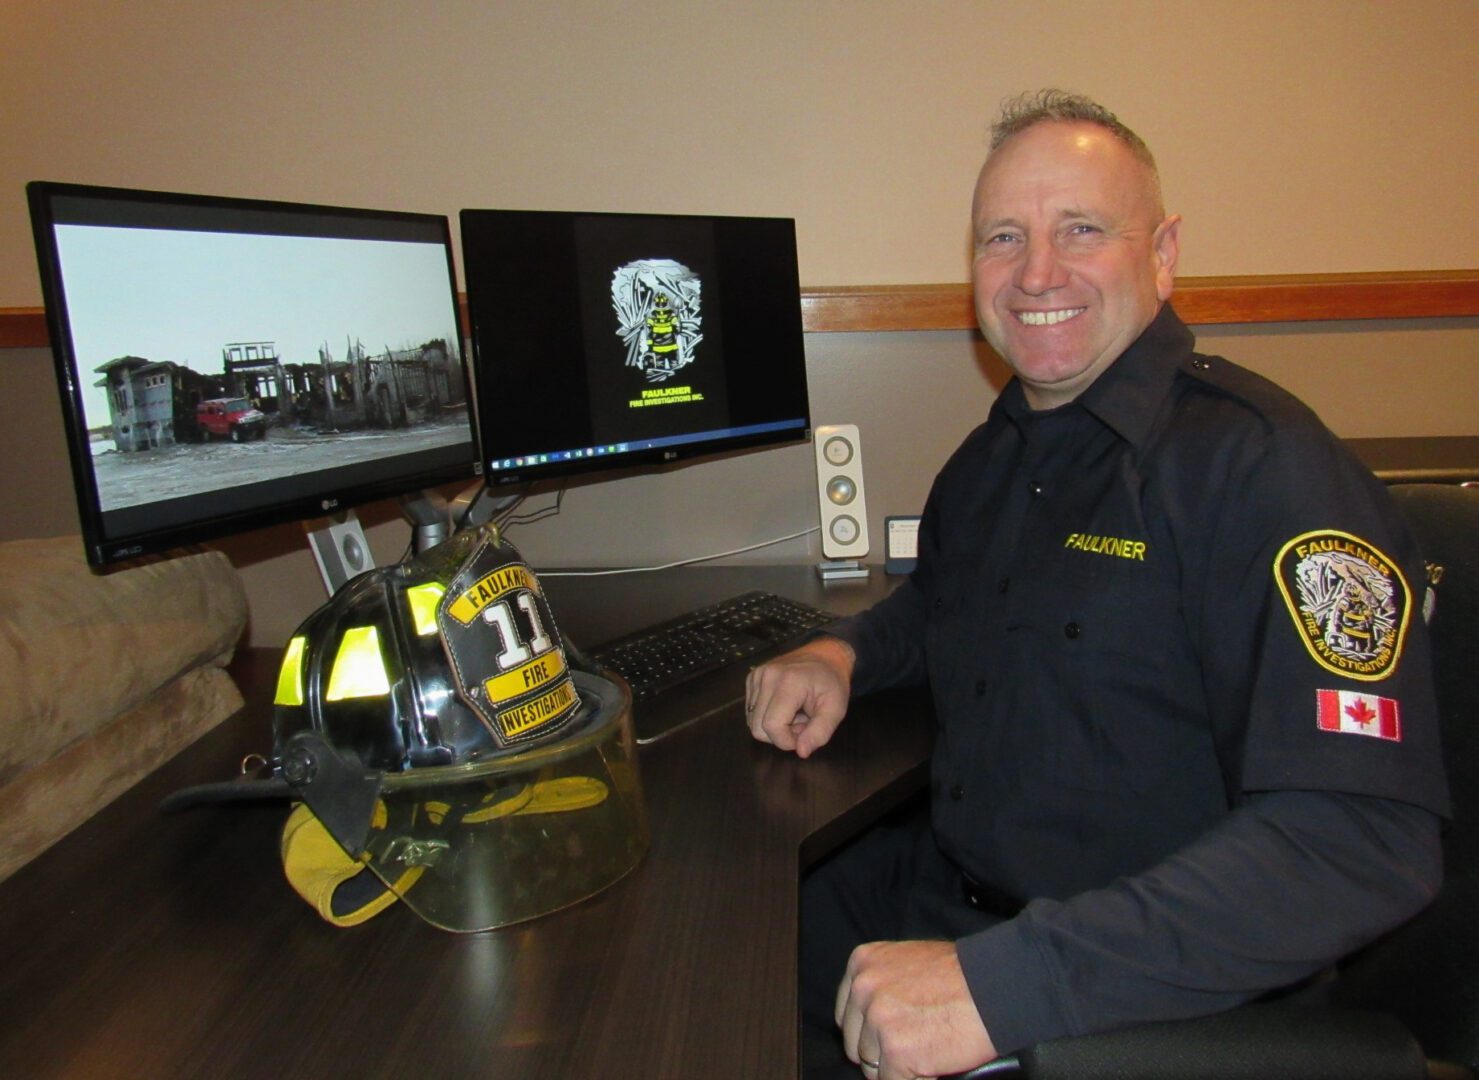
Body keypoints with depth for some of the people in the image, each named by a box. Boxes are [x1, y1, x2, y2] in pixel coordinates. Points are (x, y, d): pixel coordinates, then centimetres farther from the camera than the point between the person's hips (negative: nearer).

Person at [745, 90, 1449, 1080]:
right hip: (940, 887, 7)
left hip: (1152, 995, -6)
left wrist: (1003, 981, -33)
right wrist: (845, 651, 3)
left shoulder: (1260, 466, -19)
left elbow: (1366, 838, -27)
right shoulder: (998, 450, 6)